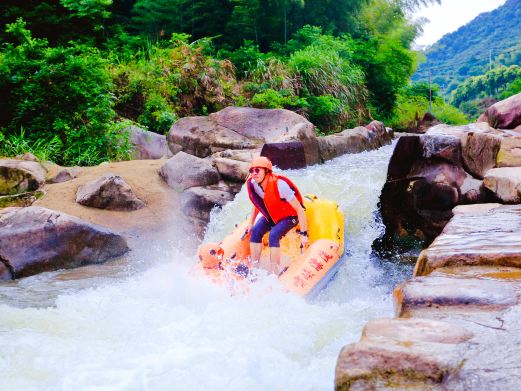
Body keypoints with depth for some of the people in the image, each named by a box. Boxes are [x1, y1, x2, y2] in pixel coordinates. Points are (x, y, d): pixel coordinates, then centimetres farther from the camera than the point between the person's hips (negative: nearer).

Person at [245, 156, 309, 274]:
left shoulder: (279, 185, -34)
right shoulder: (253, 184, -15)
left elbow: (299, 209, -30)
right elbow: (258, 204, 9)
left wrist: (303, 234, -30)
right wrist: (251, 223, 12)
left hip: (290, 216, -6)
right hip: (271, 214, 6)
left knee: (273, 235, -28)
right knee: (256, 231, -16)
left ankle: (274, 272, -22)